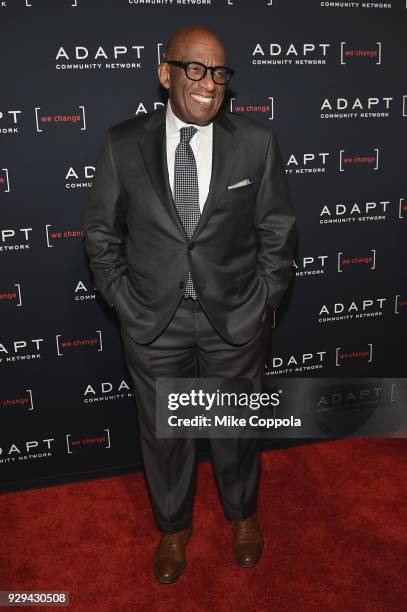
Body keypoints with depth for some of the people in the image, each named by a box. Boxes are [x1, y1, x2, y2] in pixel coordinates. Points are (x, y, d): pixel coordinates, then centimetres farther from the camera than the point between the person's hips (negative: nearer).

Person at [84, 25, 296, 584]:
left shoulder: (257, 143, -6)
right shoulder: (122, 144, -5)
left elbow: (278, 232, 0)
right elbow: (101, 233, 2)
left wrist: (263, 304, -2)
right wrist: (123, 303, -2)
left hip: (235, 318, 0)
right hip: (152, 322, 1)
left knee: (238, 426, 19)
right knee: (162, 432, 16)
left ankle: (242, 513, 49)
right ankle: (173, 527, 44)